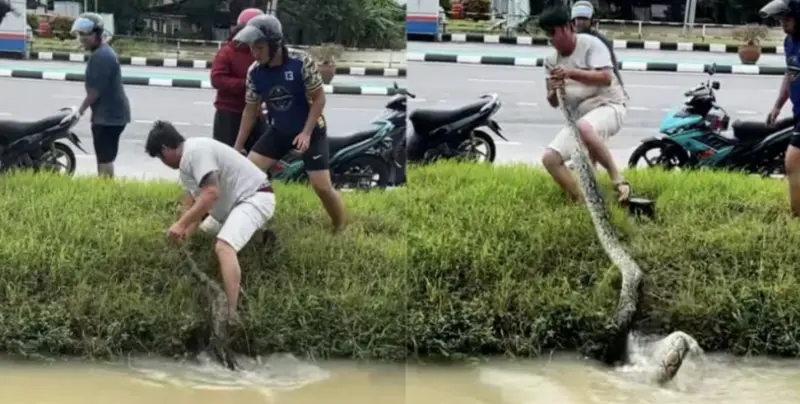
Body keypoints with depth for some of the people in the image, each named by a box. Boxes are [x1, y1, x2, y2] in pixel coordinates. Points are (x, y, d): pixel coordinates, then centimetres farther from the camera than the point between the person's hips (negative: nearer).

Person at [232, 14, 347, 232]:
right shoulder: (254, 72, -13)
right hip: (279, 131, 4)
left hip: (311, 129, -4)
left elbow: (319, 98, -16)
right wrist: (237, 148, 1)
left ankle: (342, 229, 11)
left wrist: (306, 133, -24)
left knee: (322, 186, -10)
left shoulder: (302, 62, -26)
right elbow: (250, 110, 0)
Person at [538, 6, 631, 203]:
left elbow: (606, 78, -20)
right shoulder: (551, 61, 11)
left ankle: (617, 179, -28)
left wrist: (572, 73, -25)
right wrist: (553, 92, -12)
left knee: (584, 127, -41)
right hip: (579, 117, 7)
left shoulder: (590, 44, -6)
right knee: (550, 158, -12)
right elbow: (554, 103, 12)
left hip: (608, 106, -7)